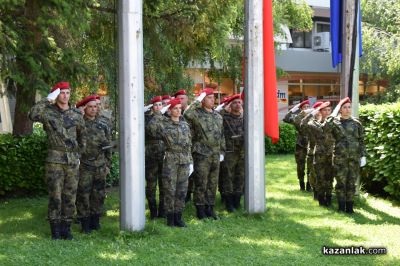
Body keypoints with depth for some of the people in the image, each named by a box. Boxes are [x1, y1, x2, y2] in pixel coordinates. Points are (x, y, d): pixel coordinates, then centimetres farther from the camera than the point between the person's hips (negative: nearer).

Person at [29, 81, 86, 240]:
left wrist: (79, 155, 14)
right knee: (55, 196, -2)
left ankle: (66, 229, 14)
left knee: (70, 196, 5)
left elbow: (82, 136, 20)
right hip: (55, 160, -3)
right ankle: (55, 231, 6)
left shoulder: (76, 115, 8)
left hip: (72, 161, 3)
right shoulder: (48, 112, -2)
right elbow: (33, 115, -24)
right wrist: (48, 99, -20)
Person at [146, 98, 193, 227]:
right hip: (170, 161, -4)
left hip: (184, 161, 4)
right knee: (170, 190, -2)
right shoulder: (164, 124, -2)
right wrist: (158, 113, -16)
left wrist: (190, 162, 12)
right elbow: (150, 127, -23)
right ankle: (170, 218, 8)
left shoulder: (185, 125, 13)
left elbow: (189, 145, 15)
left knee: (182, 190, 6)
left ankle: (178, 217, 16)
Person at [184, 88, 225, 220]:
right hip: (201, 154, -6)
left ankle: (210, 208, 19)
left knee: (213, 183, 10)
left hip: (215, 154, 6)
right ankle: (200, 208, 7)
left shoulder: (218, 116, 15)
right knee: (201, 183, -2)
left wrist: (221, 152, 14)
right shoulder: (197, 113, -6)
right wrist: (196, 102, -21)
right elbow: (187, 115, -31)